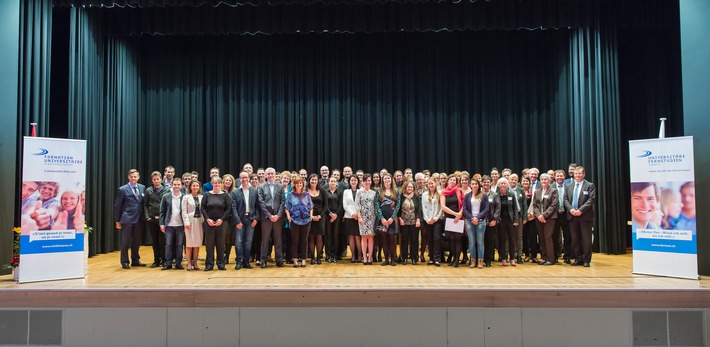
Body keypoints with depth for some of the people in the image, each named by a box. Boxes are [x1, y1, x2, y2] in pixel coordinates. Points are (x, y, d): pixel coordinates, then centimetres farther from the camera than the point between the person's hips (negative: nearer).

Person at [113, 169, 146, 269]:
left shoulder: (142, 188, 8)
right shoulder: (122, 189, -4)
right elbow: (117, 206, -2)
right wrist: (117, 221, -3)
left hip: (139, 220, 4)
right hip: (127, 220, -4)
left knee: (136, 242, 12)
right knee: (125, 242, 3)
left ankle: (135, 260, 23)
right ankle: (124, 262, 13)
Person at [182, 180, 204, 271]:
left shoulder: (202, 197, 9)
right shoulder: (186, 197, 2)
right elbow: (184, 211, -2)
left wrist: (204, 220, -2)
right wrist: (186, 222, -10)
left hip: (199, 221, 3)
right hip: (190, 221, -3)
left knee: (197, 243, 4)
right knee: (189, 243, -2)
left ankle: (195, 263, 12)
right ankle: (189, 264, 5)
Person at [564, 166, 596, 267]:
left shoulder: (590, 185, 1)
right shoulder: (568, 186, 13)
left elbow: (591, 200, -9)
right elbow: (565, 199, 8)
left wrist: (581, 210, -17)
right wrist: (570, 209, -10)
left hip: (585, 216, -4)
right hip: (572, 216, 4)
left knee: (586, 239, 0)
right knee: (575, 239, 7)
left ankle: (586, 260, 9)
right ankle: (578, 259, 16)